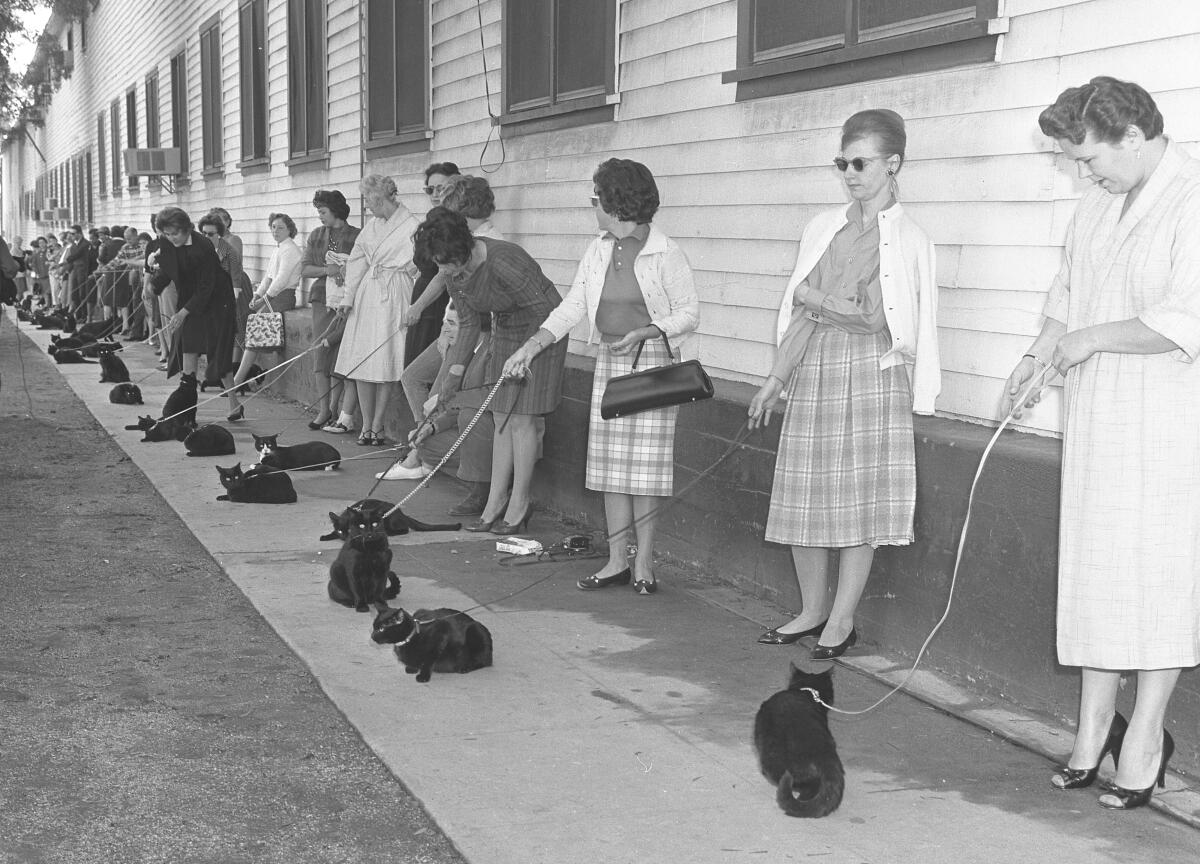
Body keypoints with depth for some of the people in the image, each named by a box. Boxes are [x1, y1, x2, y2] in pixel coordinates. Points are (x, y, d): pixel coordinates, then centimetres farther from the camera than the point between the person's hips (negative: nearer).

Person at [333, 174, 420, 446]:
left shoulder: (411, 226, -6)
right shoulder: (371, 225, 13)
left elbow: (418, 270, -7)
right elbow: (357, 263, 14)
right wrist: (348, 297, 5)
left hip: (393, 298, -6)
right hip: (366, 295, 6)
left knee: (386, 365, -4)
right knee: (362, 363, 2)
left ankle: (376, 426, 4)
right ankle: (366, 426, 8)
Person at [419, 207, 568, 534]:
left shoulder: (503, 264, -32)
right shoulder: (454, 272, -8)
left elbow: (544, 311, -26)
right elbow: (468, 324, 3)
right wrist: (455, 371, -3)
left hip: (541, 331, -8)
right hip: (505, 333, 8)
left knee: (521, 420, -8)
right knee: (502, 420, 7)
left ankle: (519, 505, 2)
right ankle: (495, 504, 12)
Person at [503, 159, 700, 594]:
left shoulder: (666, 254, -10)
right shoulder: (598, 251, 9)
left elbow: (689, 313, -6)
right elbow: (572, 306, 10)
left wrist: (642, 333, -18)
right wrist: (532, 345, 0)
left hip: (652, 362, -6)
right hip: (608, 362, 6)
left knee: (645, 465, -5)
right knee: (611, 464, 6)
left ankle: (643, 563, 4)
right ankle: (617, 561, 12)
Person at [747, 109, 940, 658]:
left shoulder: (909, 238, -1)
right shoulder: (822, 228, 12)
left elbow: (897, 322, -6)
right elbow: (796, 313, 15)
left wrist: (814, 298, -5)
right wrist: (775, 382, 12)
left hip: (872, 372, -4)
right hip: (813, 369, 4)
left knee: (861, 501, -2)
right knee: (803, 497, 4)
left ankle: (842, 620, 9)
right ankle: (812, 611, 20)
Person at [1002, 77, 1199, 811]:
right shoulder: (1098, 206, 13)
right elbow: (1068, 292, 25)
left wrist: (1095, 337, -14)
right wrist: (1042, 353, 10)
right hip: (1097, 421, 8)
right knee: (1094, 571, 10)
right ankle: (1095, 725, 21)